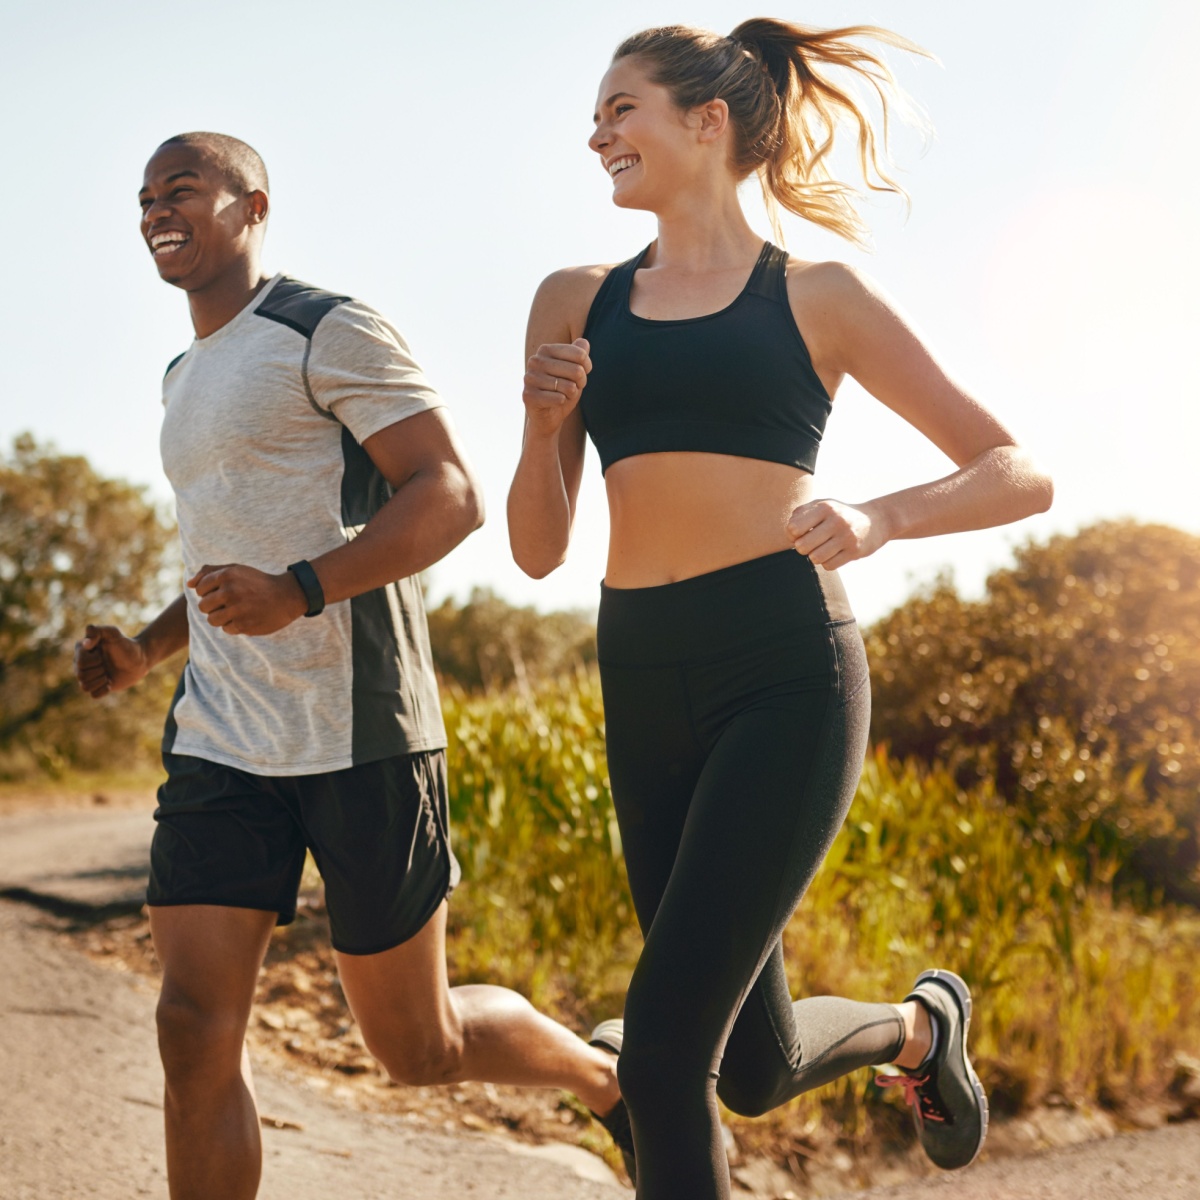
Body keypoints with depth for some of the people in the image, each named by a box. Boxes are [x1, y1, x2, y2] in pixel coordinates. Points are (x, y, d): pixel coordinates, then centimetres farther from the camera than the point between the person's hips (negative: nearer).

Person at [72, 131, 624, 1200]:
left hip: (359, 739, -7)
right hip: (221, 748, 7)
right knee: (195, 1029, -6)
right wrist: (147, 648, 13)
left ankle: (613, 1079, 34)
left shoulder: (331, 334, -5)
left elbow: (453, 495, -14)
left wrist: (298, 592, -28)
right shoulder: (186, 379, 21)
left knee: (418, 1046, 5)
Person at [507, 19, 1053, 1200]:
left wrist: (880, 518, -14)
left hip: (784, 673, -5)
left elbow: (1021, 474, 4)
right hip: (643, 691, 5)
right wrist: (543, 423, -6)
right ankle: (919, 1023, 44)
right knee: (754, 1068, 13)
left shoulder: (818, 298, 4)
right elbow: (537, 550, 13)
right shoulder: (575, 303, 12)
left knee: (663, 1048, -15)